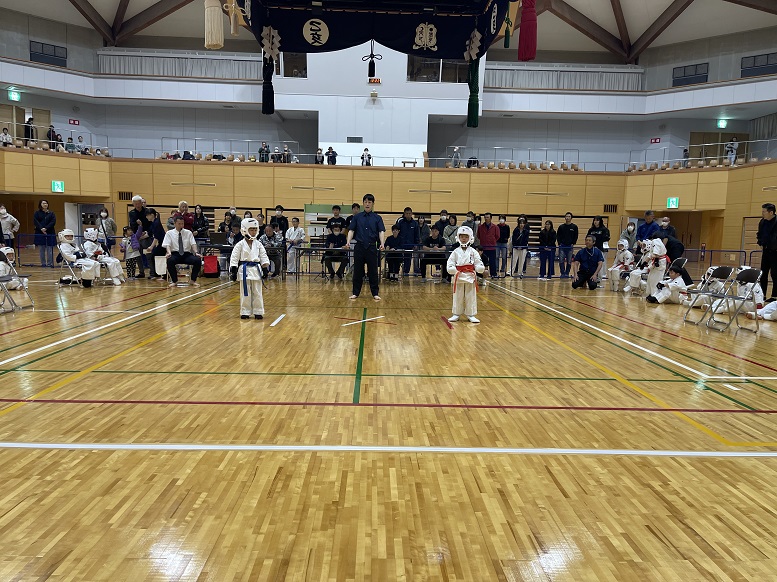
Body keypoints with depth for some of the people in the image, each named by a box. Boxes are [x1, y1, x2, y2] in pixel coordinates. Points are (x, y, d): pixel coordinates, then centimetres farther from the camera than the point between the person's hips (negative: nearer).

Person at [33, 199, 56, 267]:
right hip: (40, 233, 0)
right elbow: (35, 222, -3)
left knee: (50, 249, -3)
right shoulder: (37, 213, 8)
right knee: (41, 249, 2)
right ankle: (43, 263, 8)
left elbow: (53, 222, -3)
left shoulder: (51, 213, 9)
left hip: (50, 233, 0)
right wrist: (41, 229, -16)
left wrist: (46, 228, -15)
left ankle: (50, 263, 1)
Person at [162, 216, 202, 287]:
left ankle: (193, 280, -9)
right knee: (170, 260, -37)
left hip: (187, 254, 1)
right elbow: (167, 245, -3)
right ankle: (174, 281, -14)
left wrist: (196, 252, -17)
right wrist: (169, 253, -25)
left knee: (198, 260, -29)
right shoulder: (169, 233, 9)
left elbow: (193, 243, 2)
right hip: (175, 254, -1)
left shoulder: (188, 232, 13)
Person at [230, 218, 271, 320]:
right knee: (245, 293, 4)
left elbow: (264, 257, 6)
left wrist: (266, 269, -1)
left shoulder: (258, 244, 5)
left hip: (256, 269, 2)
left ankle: (258, 312, 13)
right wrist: (233, 271, -8)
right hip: (245, 270, -2)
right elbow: (234, 259, -4)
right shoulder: (240, 245, -4)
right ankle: (245, 312, 13)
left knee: (257, 293, 5)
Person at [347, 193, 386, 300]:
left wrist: (382, 244, -20)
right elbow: (351, 230, 3)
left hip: (371, 247, -1)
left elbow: (381, 231, -4)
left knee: (373, 271, 2)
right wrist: (348, 242, -13)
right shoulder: (357, 217, 6)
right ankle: (356, 292, 16)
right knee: (358, 271, 6)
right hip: (359, 247, 1)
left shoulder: (377, 218, 4)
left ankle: (375, 293, 10)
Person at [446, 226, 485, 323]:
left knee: (471, 297, 6)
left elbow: (479, 263, 0)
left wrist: (480, 268, -19)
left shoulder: (473, 251, 2)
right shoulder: (456, 251, 2)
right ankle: (456, 314, 18)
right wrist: (455, 271, -18)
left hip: (471, 277, 0)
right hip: (458, 277, 0)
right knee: (458, 297, 7)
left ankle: (471, 315, 15)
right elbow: (449, 265, -3)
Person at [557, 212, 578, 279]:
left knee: (569, 261, 3)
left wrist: (573, 243, -5)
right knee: (561, 261, -5)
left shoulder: (574, 227, 3)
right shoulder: (561, 227, 6)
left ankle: (567, 273, 12)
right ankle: (562, 273, 2)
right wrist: (559, 243, -4)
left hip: (570, 246, -1)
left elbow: (576, 236, 5)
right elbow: (558, 236, 8)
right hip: (562, 246, 1)